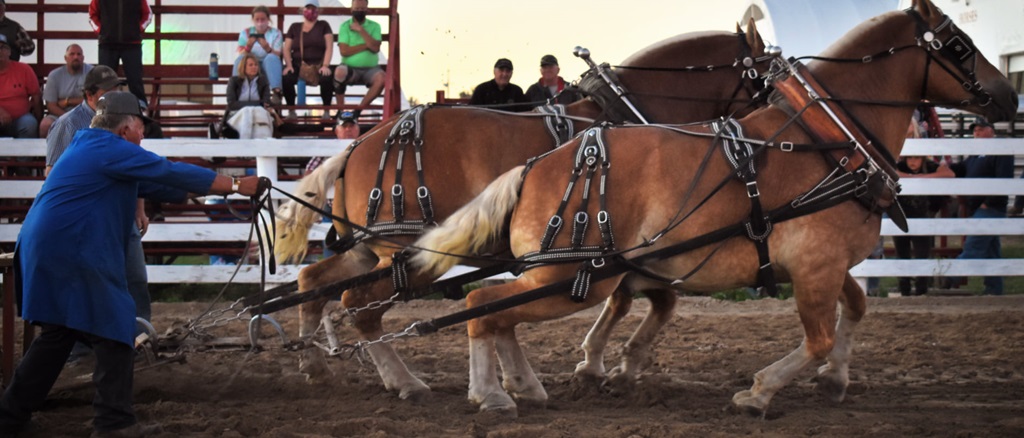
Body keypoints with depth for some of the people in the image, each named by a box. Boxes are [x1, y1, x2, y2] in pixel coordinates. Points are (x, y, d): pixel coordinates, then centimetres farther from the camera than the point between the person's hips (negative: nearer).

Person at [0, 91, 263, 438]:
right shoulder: (113, 150, -11)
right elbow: (174, 175, -11)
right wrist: (236, 186, -4)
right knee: (116, 333, -3)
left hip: (47, 252, 10)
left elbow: (155, 183, 24)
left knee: (58, 335, 18)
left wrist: (217, 185, 20)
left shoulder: (91, 148, 21)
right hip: (72, 256, -10)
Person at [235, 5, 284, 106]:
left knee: (271, 57, -33)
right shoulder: (246, 33, 7)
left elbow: (277, 56, -8)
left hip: (269, 67, -1)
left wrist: (267, 49, -30)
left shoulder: (275, 33, 3)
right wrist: (248, 47, -26)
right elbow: (241, 55, -4)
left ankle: (276, 92, -48)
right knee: (240, 59, -29)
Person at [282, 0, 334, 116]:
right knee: (286, 79, -32)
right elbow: (287, 49, 11)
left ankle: (326, 110, -18)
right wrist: (289, 65, -8)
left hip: (318, 65, -1)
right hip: (298, 65, 1)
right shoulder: (294, 27, 16)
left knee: (326, 79, -36)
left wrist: (325, 65, -13)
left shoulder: (323, 25, 11)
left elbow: (329, 47, 2)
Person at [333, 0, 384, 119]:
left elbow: (375, 48, -8)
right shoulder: (345, 26, 3)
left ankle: (359, 109, -19)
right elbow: (344, 51, -9)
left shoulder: (374, 26, 7)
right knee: (340, 72, -35)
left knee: (381, 78, -32)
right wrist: (366, 45, -8)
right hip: (350, 68, -1)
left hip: (370, 68, 1)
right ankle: (340, 109, -19)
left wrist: (361, 30, -11)